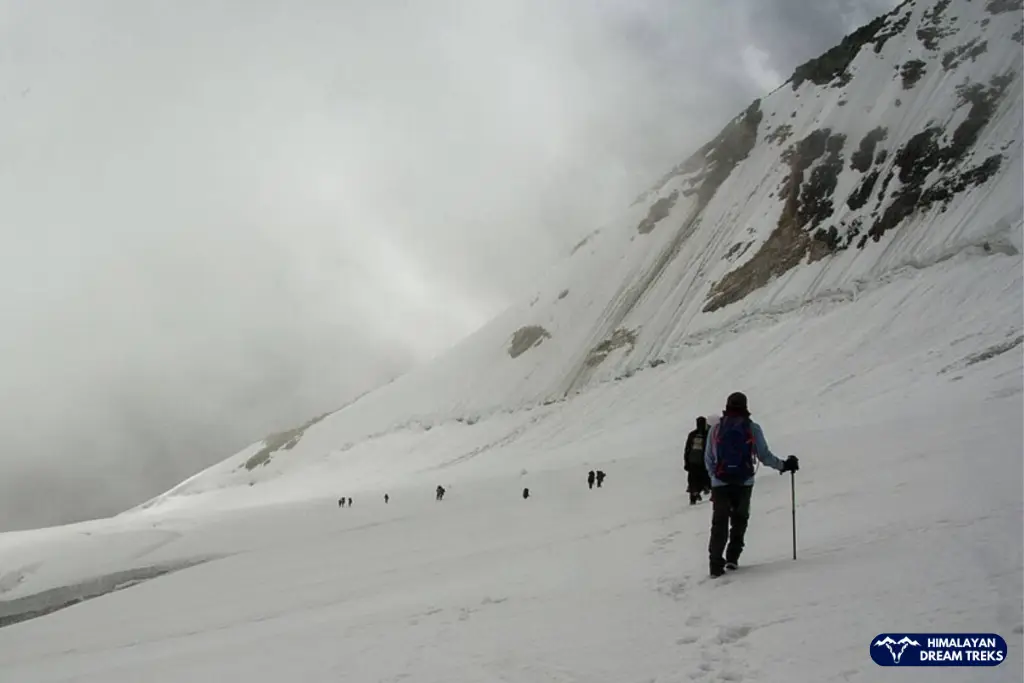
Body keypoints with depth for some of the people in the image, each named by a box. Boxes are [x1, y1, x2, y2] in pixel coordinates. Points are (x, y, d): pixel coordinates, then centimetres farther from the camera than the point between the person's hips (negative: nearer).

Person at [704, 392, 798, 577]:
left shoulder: (716, 429, 2)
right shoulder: (752, 428, -3)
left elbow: (708, 459, 6)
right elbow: (764, 455, -3)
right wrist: (783, 465, 10)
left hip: (720, 483, 1)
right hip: (744, 483, -1)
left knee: (719, 523, 6)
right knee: (739, 521, 18)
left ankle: (716, 564, -3)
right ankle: (732, 558, 12)